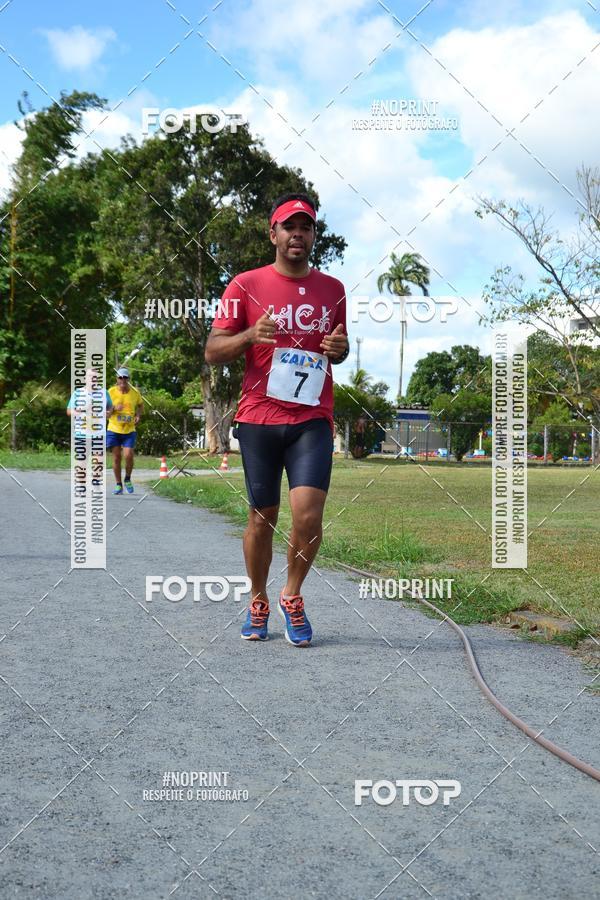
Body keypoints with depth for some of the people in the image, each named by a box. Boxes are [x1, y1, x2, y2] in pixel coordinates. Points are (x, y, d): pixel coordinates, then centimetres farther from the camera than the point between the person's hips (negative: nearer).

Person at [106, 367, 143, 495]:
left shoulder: (135, 392, -1)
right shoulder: (111, 392, -4)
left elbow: (140, 404, 19)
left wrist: (138, 415, 1)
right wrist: (114, 408, -18)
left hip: (129, 430, 0)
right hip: (114, 430, 0)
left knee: (128, 455, -12)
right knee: (116, 457, 3)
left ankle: (128, 479, 14)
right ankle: (118, 485, 16)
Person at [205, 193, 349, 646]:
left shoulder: (332, 289, 11)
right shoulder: (246, 285, 2)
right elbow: (212, 353, 1)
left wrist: (340, 348, 0)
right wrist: (250, 335, -18)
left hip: (312, 419, 1)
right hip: (258, 417, -1)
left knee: (308, 514, -14)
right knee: (262, 516, 7)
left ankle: (292, 596, 11)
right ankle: (258, 603, 27)